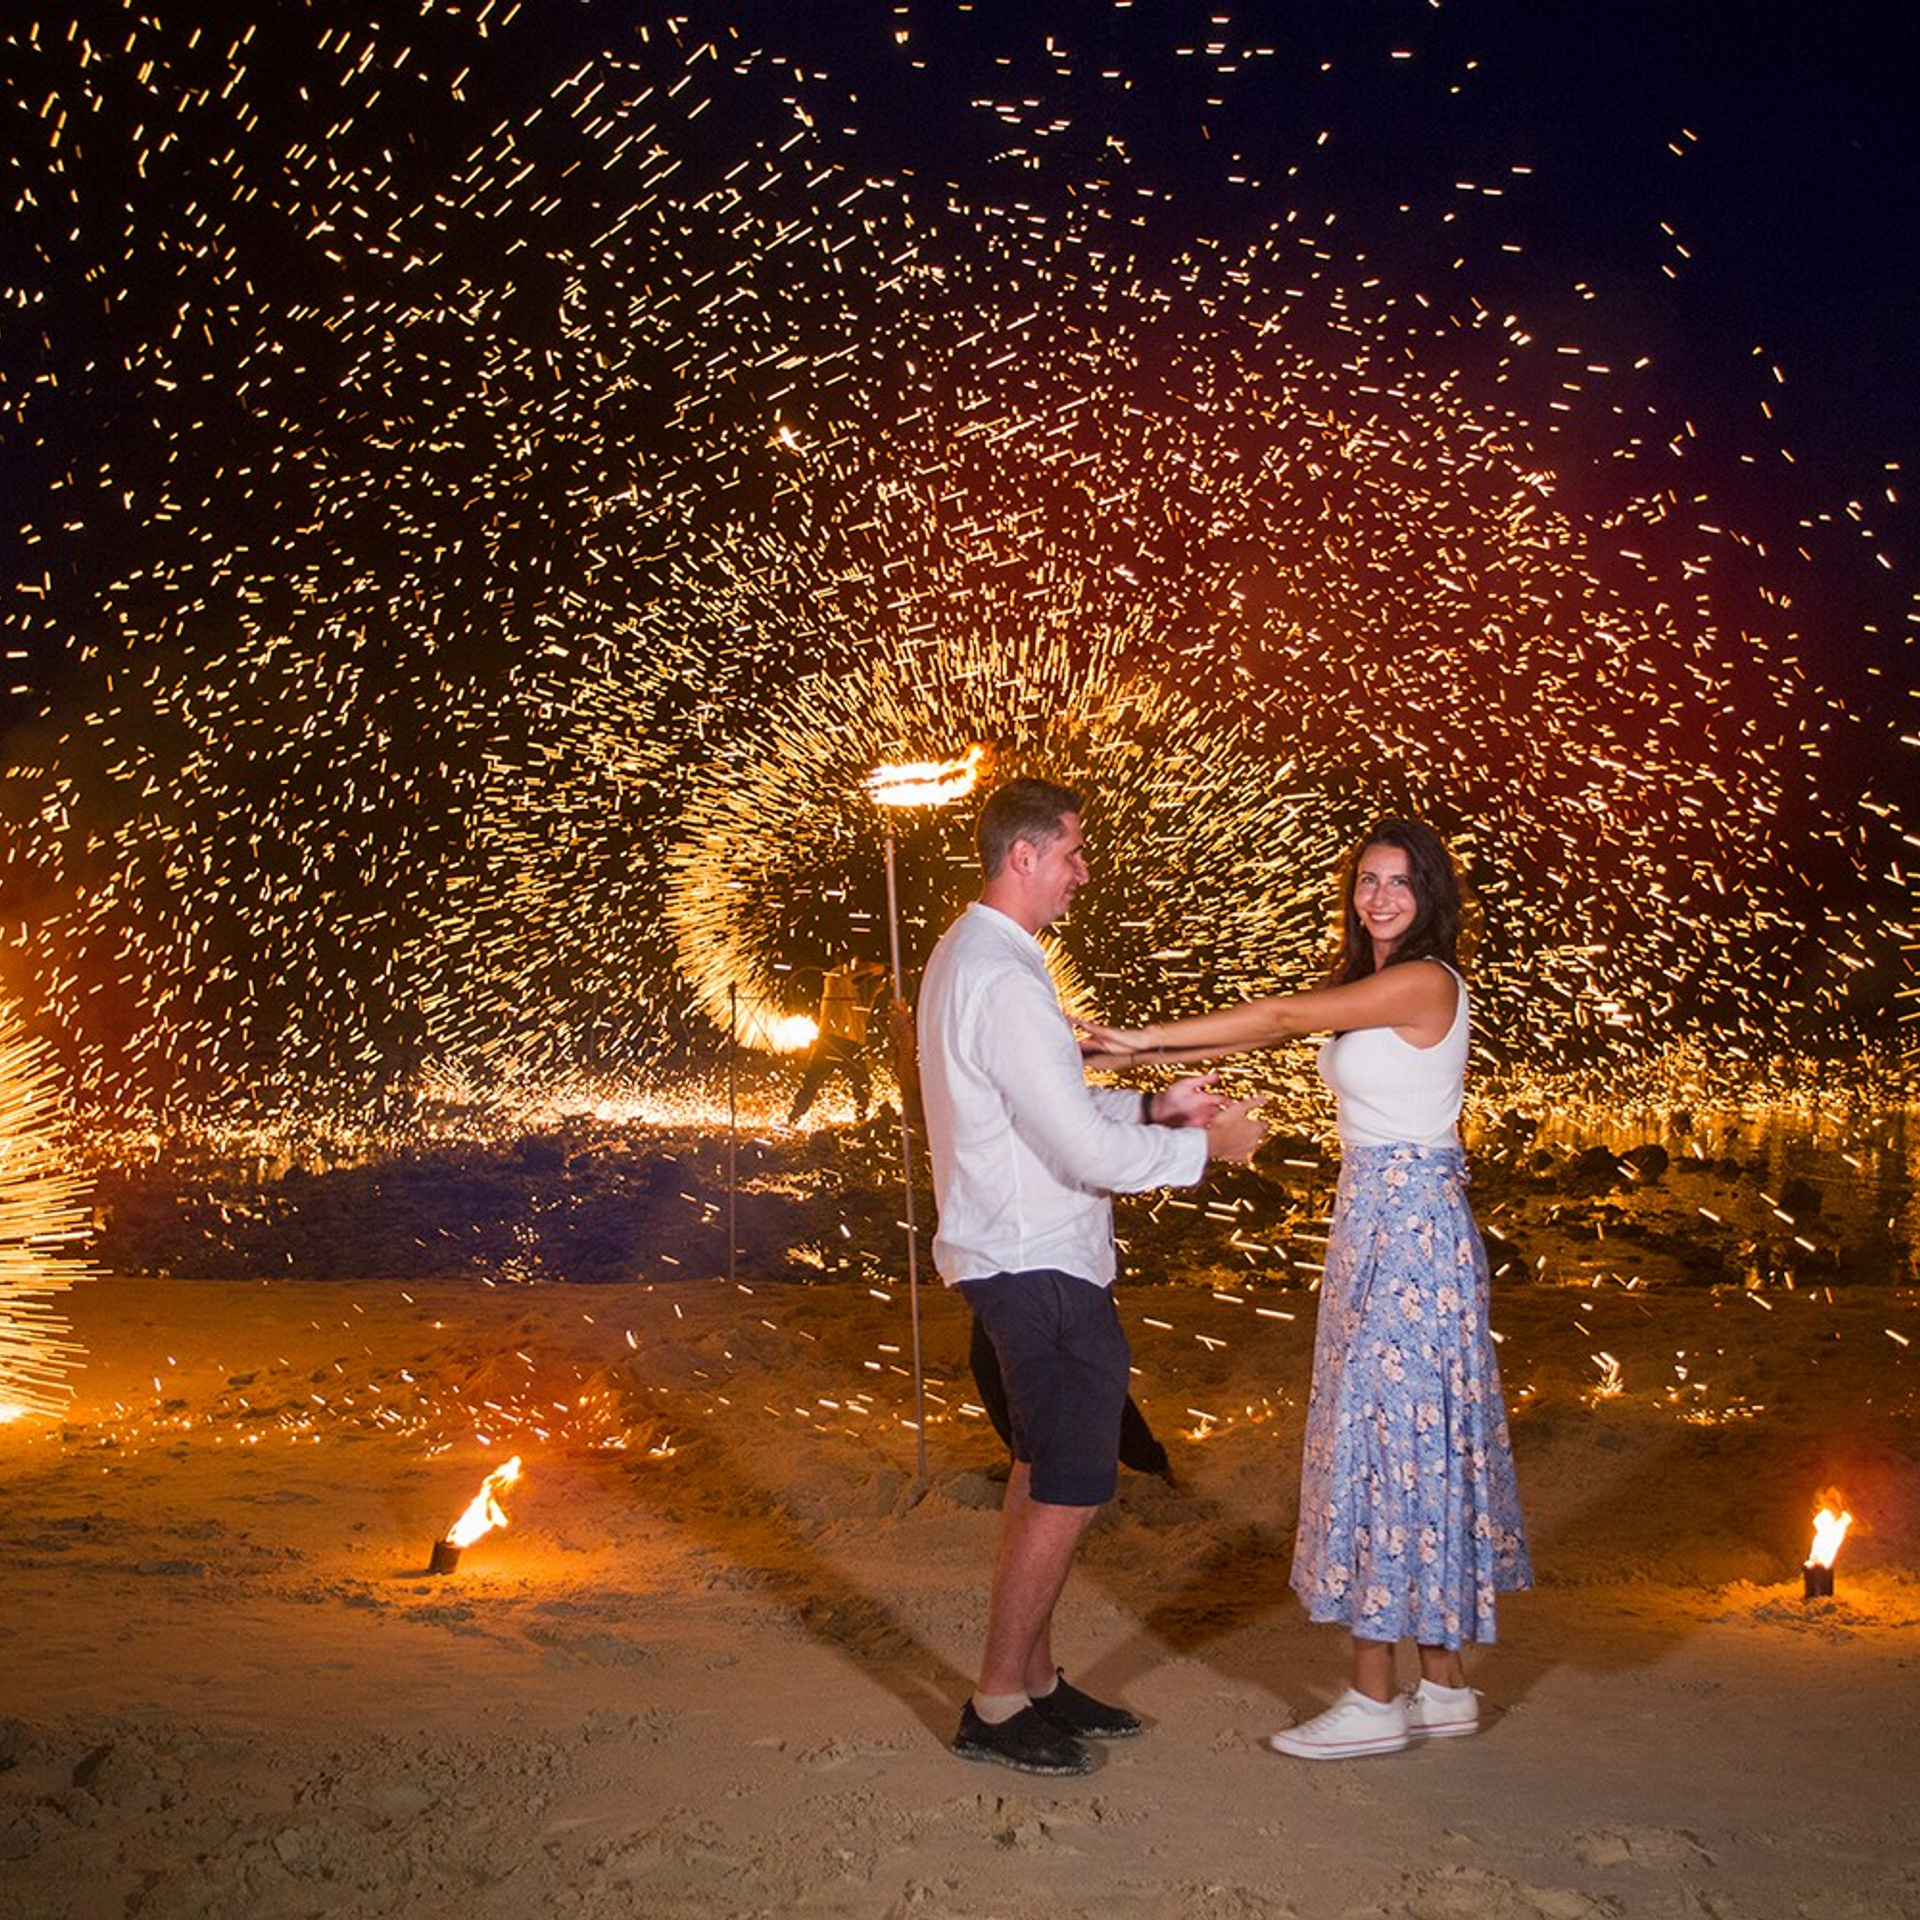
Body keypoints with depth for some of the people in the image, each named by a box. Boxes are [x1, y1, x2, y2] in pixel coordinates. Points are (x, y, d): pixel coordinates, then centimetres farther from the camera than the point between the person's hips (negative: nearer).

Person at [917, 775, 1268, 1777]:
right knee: (1069, 1490, -2)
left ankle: (1034, 1678, 29)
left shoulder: (966, 956, 12)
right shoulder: (1003, 980, -22)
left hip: (1017, 1257, 11)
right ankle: (995, 1706, 8)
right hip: (1041, 1267, -11)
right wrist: (1204, 1144, -9)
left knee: (1043, 1472, 18)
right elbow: (1085, 1150, -23)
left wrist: (1150, 1105, 10)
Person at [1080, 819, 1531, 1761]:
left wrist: (1145, 1037, -13)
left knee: (1383, 1435, -6)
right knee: (1416, 1435, 11)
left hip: (1409, 1226, -10)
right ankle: (1443, 1684, 19)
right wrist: (1141, 1050, 1)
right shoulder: (1364, 984, 15)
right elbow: (1261, 1033, 11)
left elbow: (1283, 1016, -16)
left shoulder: (1424, 982, -14)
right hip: (1375, 1220, 10)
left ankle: (1374, 1699, 2)